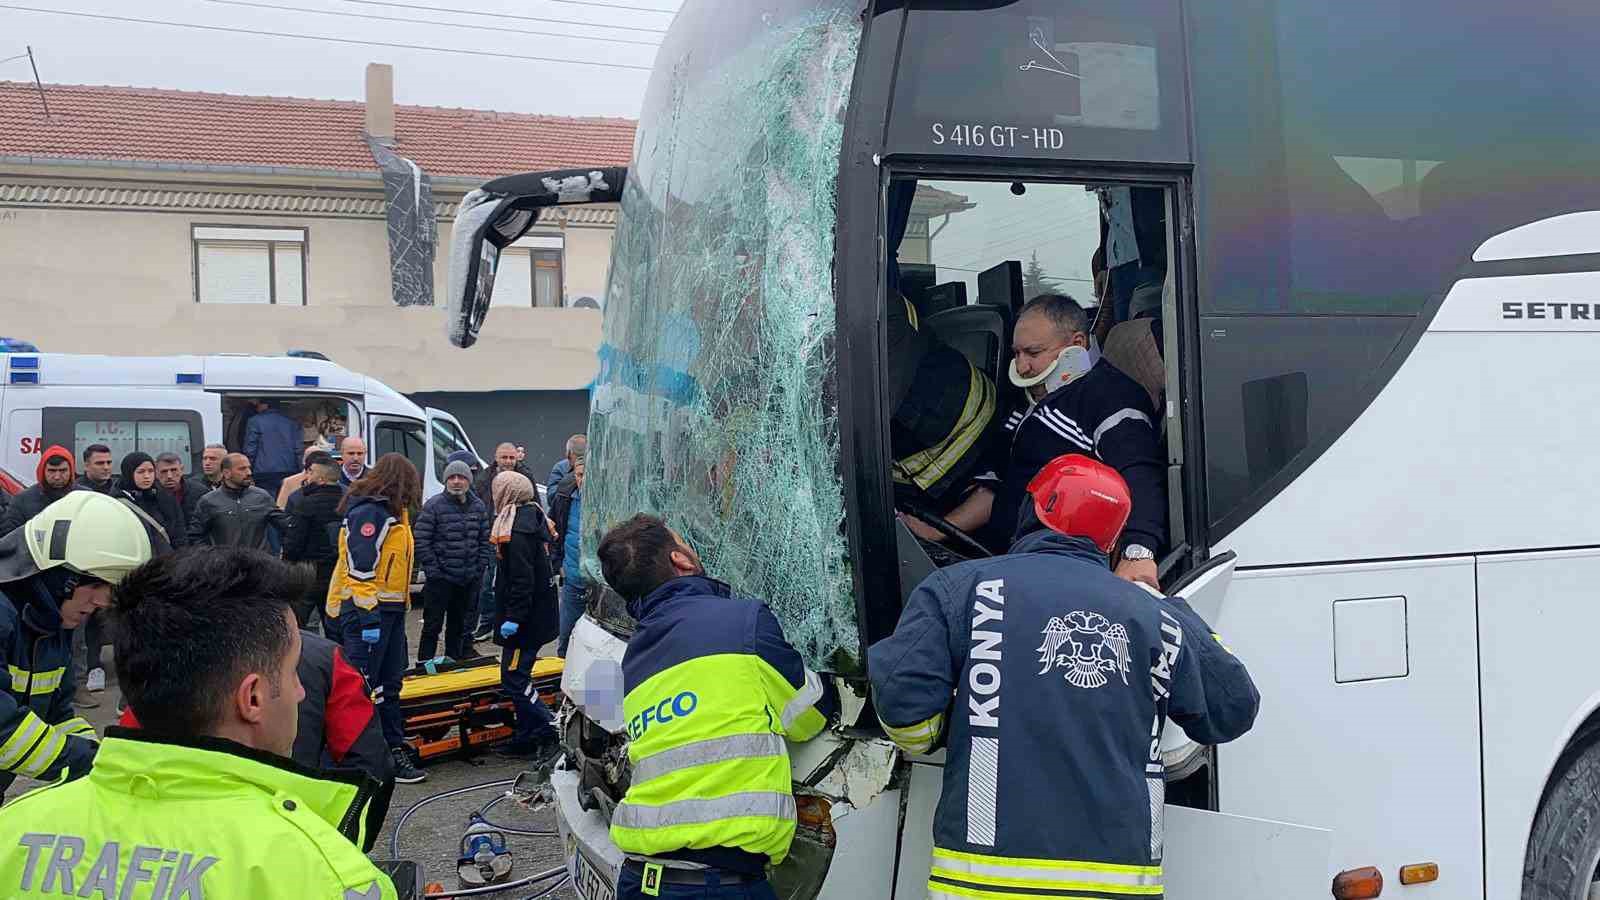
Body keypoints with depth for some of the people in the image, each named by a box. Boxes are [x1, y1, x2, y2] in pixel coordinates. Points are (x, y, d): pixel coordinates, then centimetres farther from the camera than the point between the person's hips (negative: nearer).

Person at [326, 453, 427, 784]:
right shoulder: (368, 513, -16)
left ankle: (394, 749, 23)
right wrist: (369, 618, -26)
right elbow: (360, 569, -22)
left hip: (390, 609, 10)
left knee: (390, 683, 15)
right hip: (367, 610, -10)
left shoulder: (391, 512, 16)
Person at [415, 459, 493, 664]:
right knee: (432, 626, -2)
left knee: (459, 626, 14)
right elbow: (421, 541, -10)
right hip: (440, 579, -5)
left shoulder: (478, 507, 7)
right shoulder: (433, 506, -8)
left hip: (469, 580, 5)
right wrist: (432, 569, -13)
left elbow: (486, 541, 12)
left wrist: (480, 568, 3)